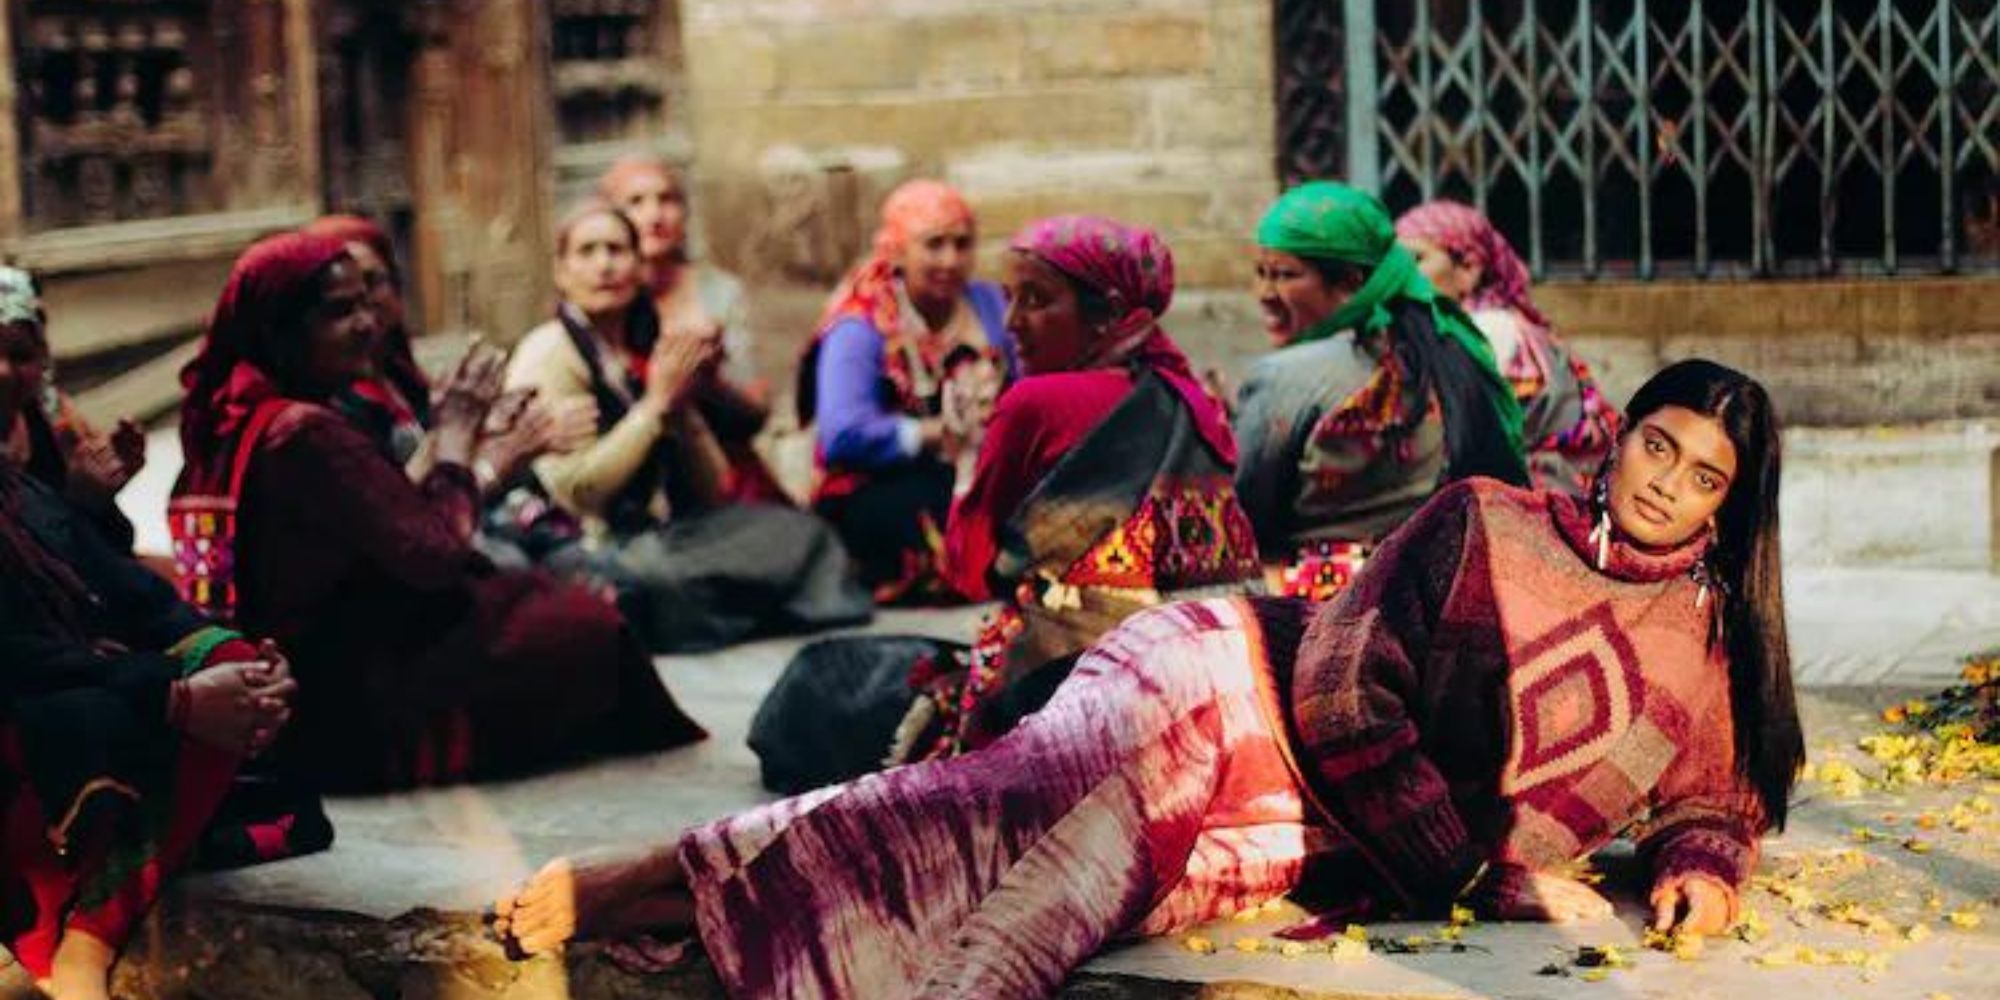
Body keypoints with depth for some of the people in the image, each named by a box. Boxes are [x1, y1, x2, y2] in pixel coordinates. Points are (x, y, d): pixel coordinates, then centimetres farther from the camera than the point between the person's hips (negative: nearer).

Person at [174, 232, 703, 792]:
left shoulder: (227, 419, 6)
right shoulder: (308, 434, -24)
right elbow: (436, 555, -20)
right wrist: (457, 438, -8)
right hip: (352, 705, -10)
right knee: (585, 626, 1)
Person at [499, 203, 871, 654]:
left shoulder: (646, 349, 13)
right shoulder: (548, 353, -6)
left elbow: (711, 492, 11)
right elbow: (576, 490, -19)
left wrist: (682, 409, -6)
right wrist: (656, 404, -14)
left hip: (657, 538, 7)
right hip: (582, 553, -7)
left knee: (800, 531, -15)